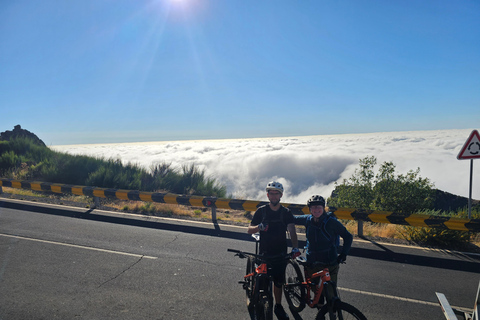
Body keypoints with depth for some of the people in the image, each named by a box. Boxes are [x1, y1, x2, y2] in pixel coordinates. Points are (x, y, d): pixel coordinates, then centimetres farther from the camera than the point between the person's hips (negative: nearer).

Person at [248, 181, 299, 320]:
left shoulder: (286, 212, 0)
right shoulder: (261, 211, -2)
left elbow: (292, 231, -12)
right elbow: (250, 230, -2)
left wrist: (295, 247, -29)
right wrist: (259, 227, -25)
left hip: (280, 253, 1)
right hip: (264, 252, -1)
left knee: (278, 282, 12)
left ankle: (278, 306, 32)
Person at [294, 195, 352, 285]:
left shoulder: (331, 221, -9)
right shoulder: (308, 219, 1)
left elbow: (348, 237, -2)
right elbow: (293, 219, 17)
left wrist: (343, 254, -9)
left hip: (330, 264, -3)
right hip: (311, 264, 4)